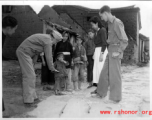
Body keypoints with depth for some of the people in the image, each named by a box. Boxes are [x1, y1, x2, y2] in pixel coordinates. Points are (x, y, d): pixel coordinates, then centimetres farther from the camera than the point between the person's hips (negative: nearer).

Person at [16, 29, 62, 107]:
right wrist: (52, 68, 1)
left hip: (22, 51, 10)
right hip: (24, 52, -10)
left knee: (30, 76, 11)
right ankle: (28, 101, -5)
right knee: (29, 76, -9)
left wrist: (32, 64, 14)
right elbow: (48, 56, -10)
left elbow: (36, 52, 16)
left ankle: (33, 97, 18)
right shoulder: (48, 40, -12)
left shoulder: (44, 37, 17)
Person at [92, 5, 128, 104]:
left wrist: (118, 52, -19)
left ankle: (115, 98, 9)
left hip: (115, 52, -9)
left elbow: (125, 40, -17)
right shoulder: (110, 23, 11)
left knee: (114, 75, -2)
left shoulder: (117, 23, -15)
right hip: (111, 51, 9)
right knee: (105, 73, 14)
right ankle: (101, 93, 26)